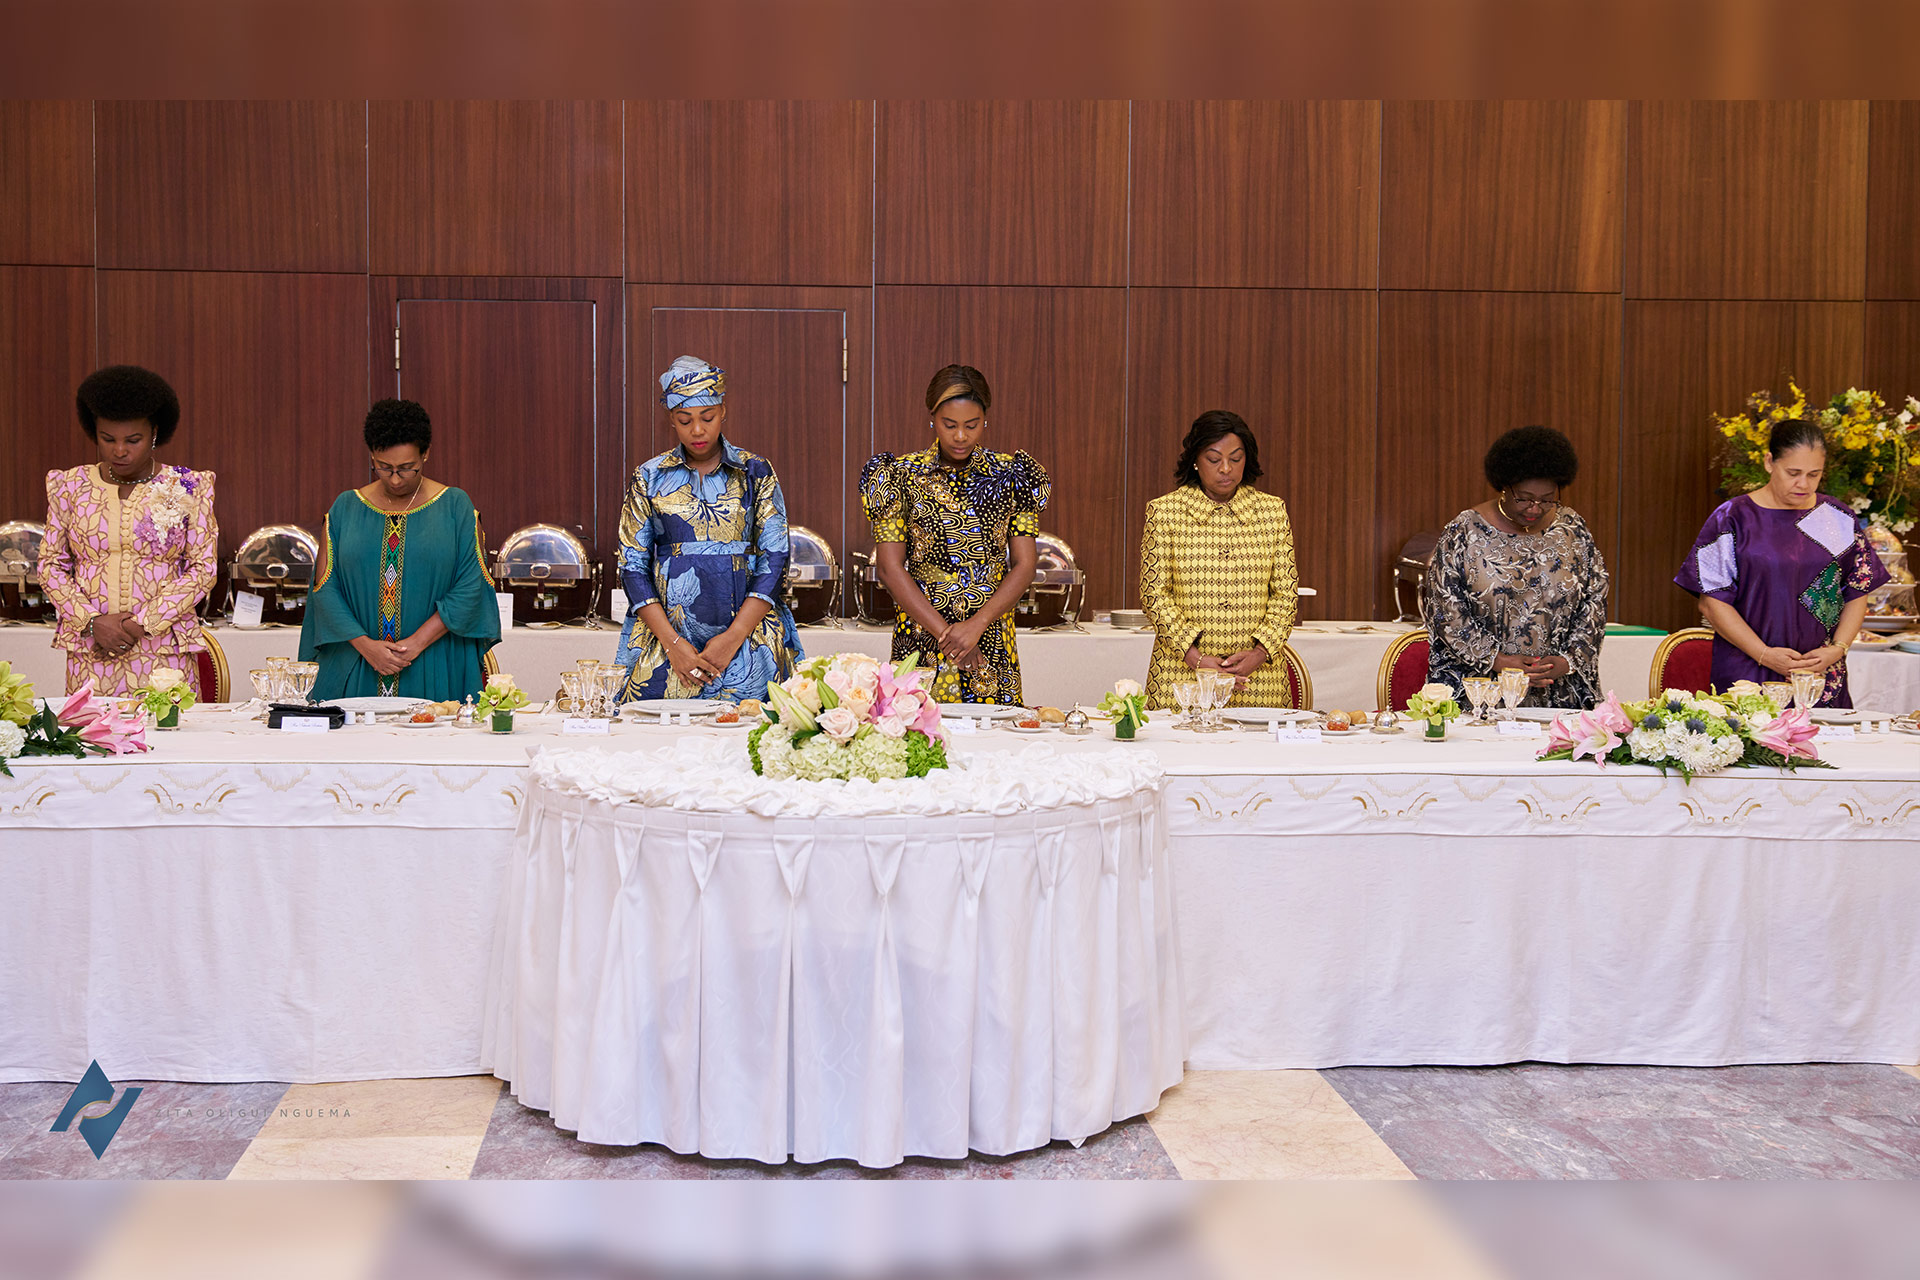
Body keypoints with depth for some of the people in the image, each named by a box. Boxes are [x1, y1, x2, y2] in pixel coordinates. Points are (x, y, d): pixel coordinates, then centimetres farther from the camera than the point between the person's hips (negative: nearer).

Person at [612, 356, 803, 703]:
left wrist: (733, 637, -11)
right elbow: (633, 566, 4)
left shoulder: (755, 473, 6)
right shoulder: (648, 478, 8)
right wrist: (672, 643, -9)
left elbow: (774, 558, 0)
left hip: (746, 639, 0)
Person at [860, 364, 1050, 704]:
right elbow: (890, 568, -6)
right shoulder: (902, 475, 0)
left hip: (992, 644, 1)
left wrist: (976, 624, -13)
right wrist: (944, 632, -14)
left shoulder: (1009, 475, 4)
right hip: (921, 635, -1)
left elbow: (1024, 565, 0)